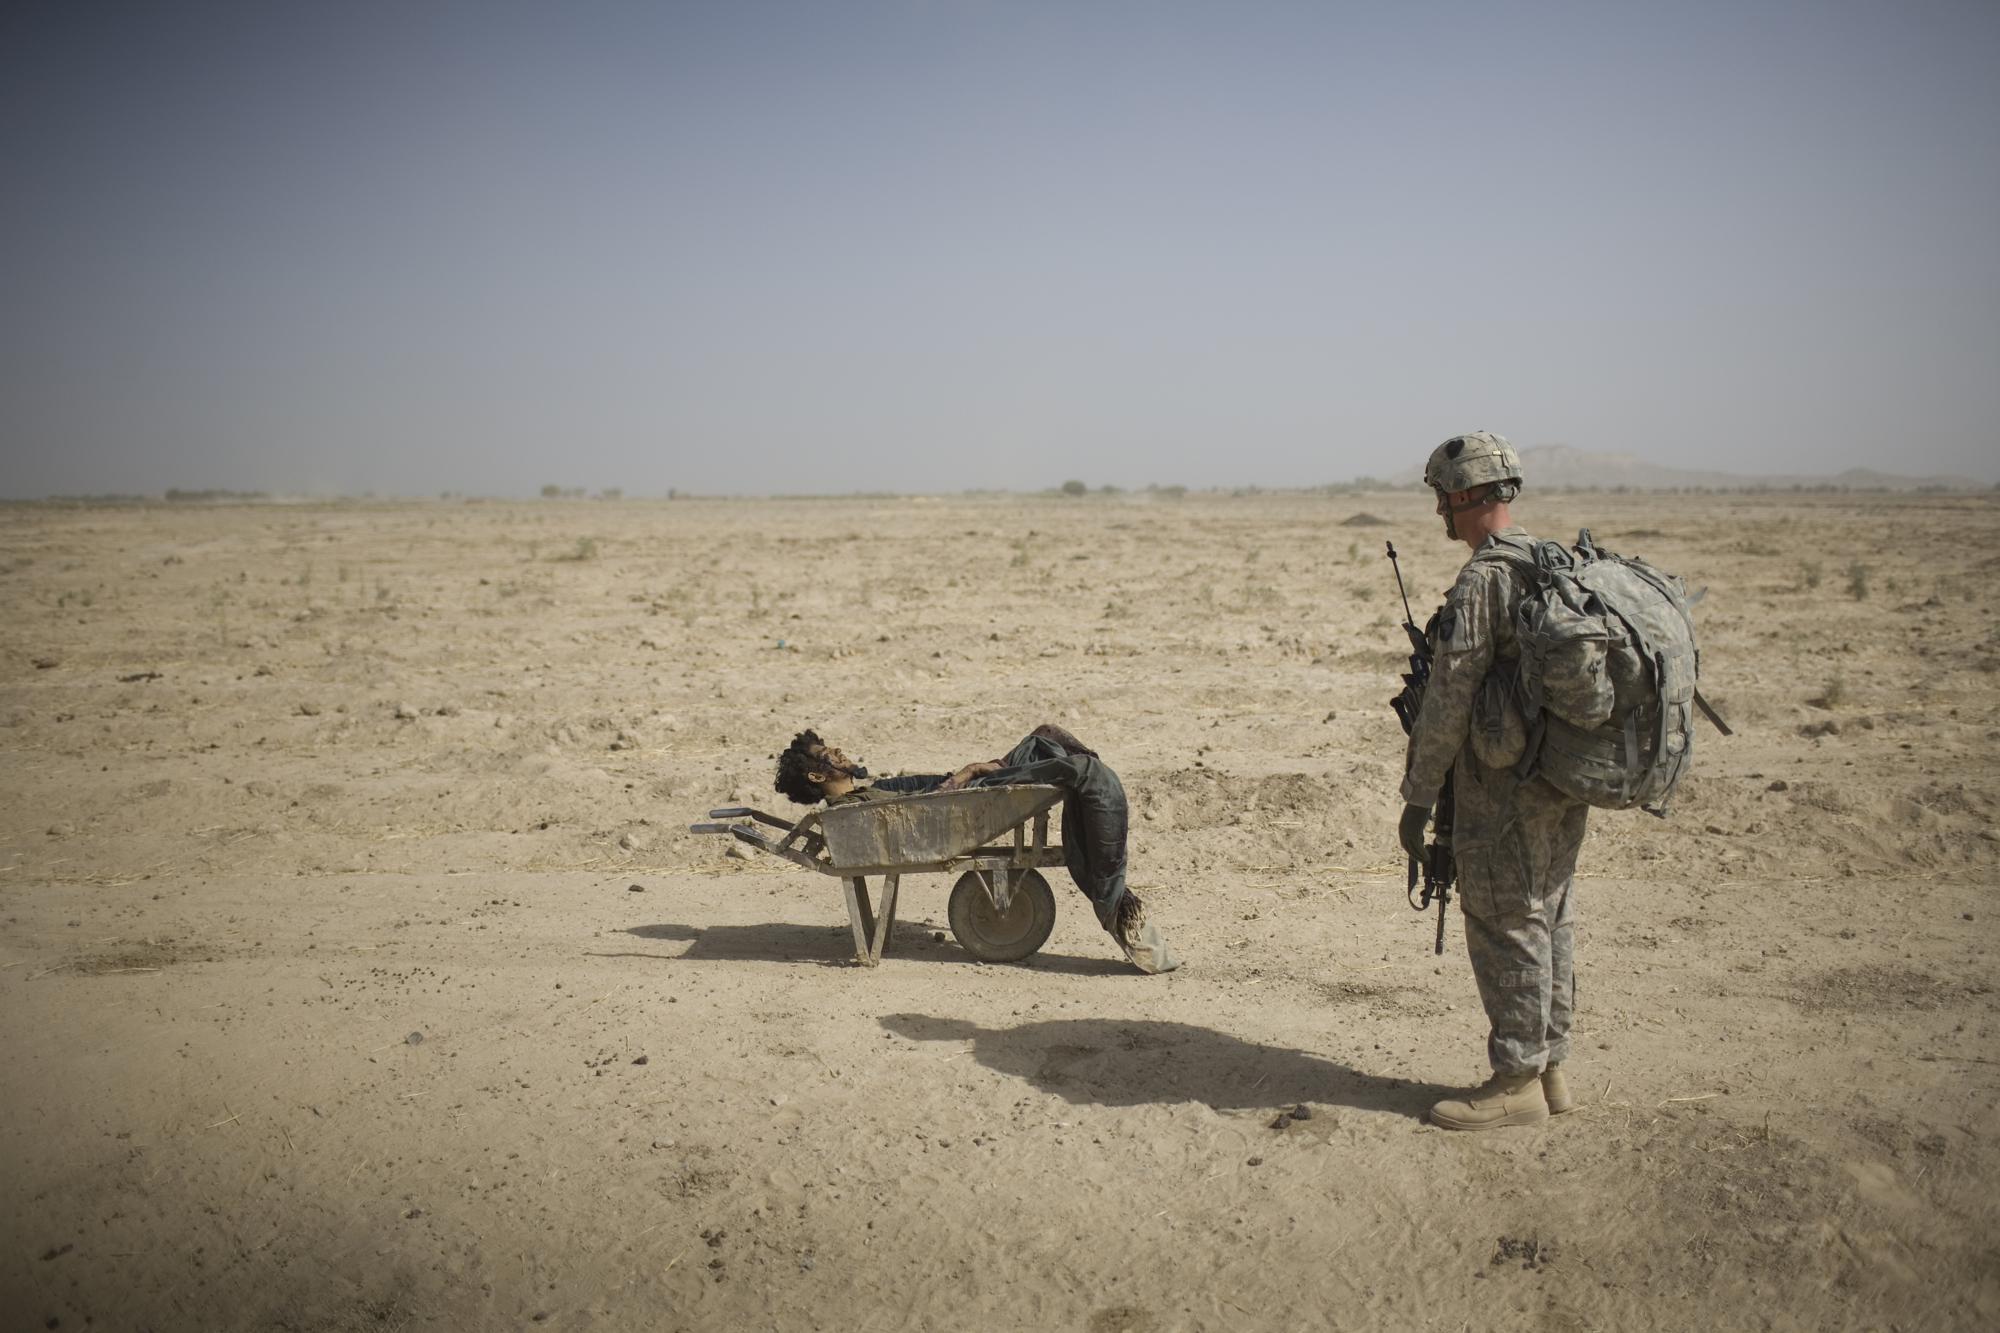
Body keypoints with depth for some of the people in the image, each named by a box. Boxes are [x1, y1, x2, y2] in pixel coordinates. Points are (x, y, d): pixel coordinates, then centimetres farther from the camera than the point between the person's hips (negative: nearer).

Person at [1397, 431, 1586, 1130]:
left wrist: (1417, 796, -10)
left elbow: (1448, 701, -18)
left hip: (1504, 791, -9)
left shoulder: (1481, 581, -17)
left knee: (1508, 930, -1)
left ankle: (1515, 1082, 7)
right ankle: (1547, 1067, 25)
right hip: (1565, 783, 9)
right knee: (1550, 922, 15)